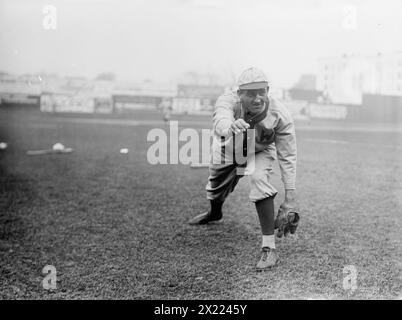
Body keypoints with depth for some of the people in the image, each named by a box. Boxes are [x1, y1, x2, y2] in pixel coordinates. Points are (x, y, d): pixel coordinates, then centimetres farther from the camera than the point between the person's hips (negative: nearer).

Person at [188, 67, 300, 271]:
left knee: (260, 180, -30)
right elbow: (221, 121, -60)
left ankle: (269, 248, -22)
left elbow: (287, 157, -30)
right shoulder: (228, 101, -36)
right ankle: (214, 213, 59)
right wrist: (230, 127, -86)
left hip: (259, 152, -1)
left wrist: (290, 198, -35)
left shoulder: (279, 115, -34)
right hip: (227, 148, 2)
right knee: (216, 187, 18)